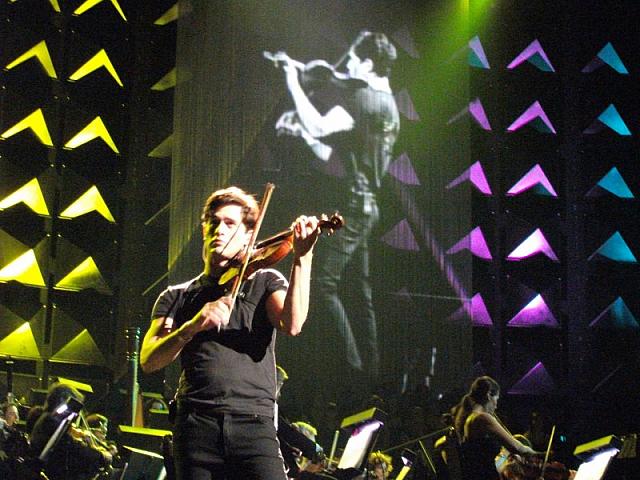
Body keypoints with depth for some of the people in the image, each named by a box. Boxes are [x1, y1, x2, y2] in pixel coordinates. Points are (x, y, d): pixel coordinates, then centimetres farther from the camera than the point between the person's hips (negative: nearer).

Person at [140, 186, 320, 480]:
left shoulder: (265, 282, 14)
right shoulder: (176, 297, 18)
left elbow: (293, 324, -7)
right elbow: (148, 361, 3)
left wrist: (302, 257, -15)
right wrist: (193, 326, -12)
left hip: (254, 423, -2)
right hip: (196, 425, 2)